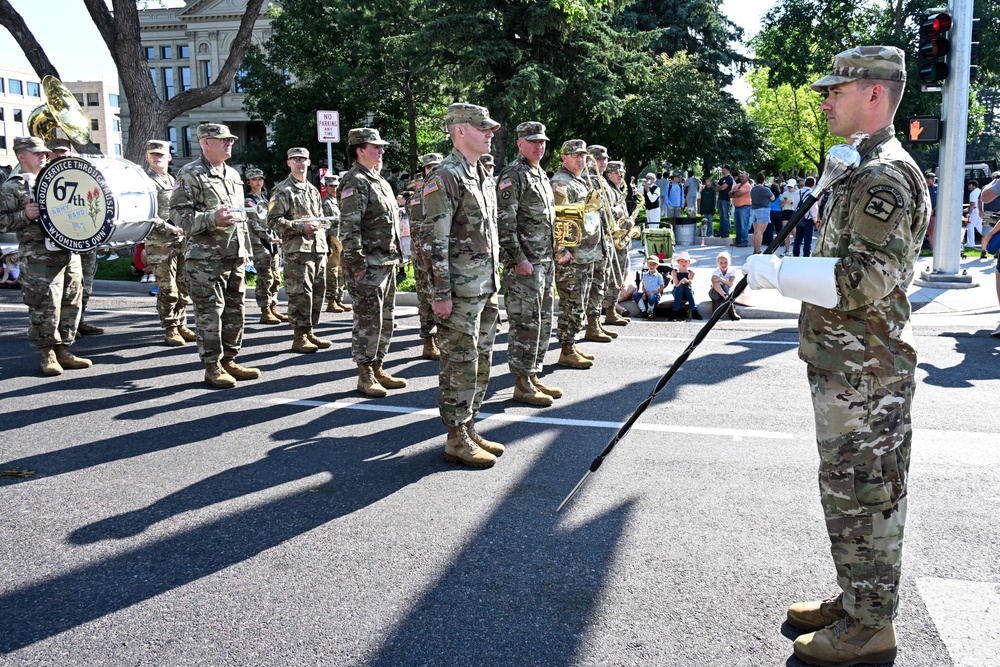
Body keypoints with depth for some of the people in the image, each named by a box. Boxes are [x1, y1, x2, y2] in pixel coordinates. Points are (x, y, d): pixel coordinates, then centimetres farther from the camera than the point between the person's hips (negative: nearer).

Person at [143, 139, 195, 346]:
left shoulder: (173, 180, 18)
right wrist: (171, 229, -20)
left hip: (182, 241, 7)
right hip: (160, 244, -7)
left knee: (184, 287, 8)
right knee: (167, 289, -5)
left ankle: (181, 325, 18)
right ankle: (170, 329, 3)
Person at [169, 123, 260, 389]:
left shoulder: (233, 174, 18)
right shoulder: (190, 174, -7)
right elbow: (179, 214, -14)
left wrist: (246, 249, 20)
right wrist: (212, 219, -27)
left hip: (234, 257, 8)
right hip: (206, 258, -8)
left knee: (234, 311, 11)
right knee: (210, 313, -4)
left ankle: (229, 361, 23)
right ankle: (212, 367, 5)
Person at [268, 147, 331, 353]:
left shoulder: (313, 190, 20)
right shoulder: (283, 190, -3)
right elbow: (273, 220, -10)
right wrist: (301, 227, -17)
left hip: (318, 249, 7)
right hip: (297, 249, -7)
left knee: (318, 292, 9)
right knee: (300, 294, -9)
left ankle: (309, 332, 20)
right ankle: (299, 337, -2)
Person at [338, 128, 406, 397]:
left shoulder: (380, 181, 18)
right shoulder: (355, 183, -12)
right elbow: (349, 228, -19)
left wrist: (394, 256, 19)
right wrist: (357, 265, -22)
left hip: (387, 263, 10)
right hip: (368, 265, -10)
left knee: (386, 320, 13)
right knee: (368, 321, -5)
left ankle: (377, 368, 23)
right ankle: (365, 376, 4)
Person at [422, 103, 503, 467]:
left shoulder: (482, 177, 15)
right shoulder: (444, 178, -13)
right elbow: (435, 241, -17)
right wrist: (441, 294, -19)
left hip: (487, 289, 9)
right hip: (460, 292, -9)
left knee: (480, 362, 14)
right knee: (460, 365, -3)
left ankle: (469, 428, 25)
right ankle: (457, 440, 7)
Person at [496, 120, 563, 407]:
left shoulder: (541, 175, 18)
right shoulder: (513, 175, -10)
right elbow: (504, 222, -17)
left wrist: (553, 255, 19)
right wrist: (518, 260, -20)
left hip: (545, 262, 9)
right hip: (524, 263, -9)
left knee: (543, 322, 13)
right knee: (525, 324, -5)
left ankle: (534, 376, 23)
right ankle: (522, 384, 2)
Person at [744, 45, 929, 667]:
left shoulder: (886, 176, -18)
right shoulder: (863, 169, 16)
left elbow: (865, 280, -27)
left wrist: (775, 272, -21)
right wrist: (775, 267, 15)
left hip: (864, 373, -10)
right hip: (846, 366, 10)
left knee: (863, 498, 1)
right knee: (850, 492, 19)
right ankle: (855, 600, 34)